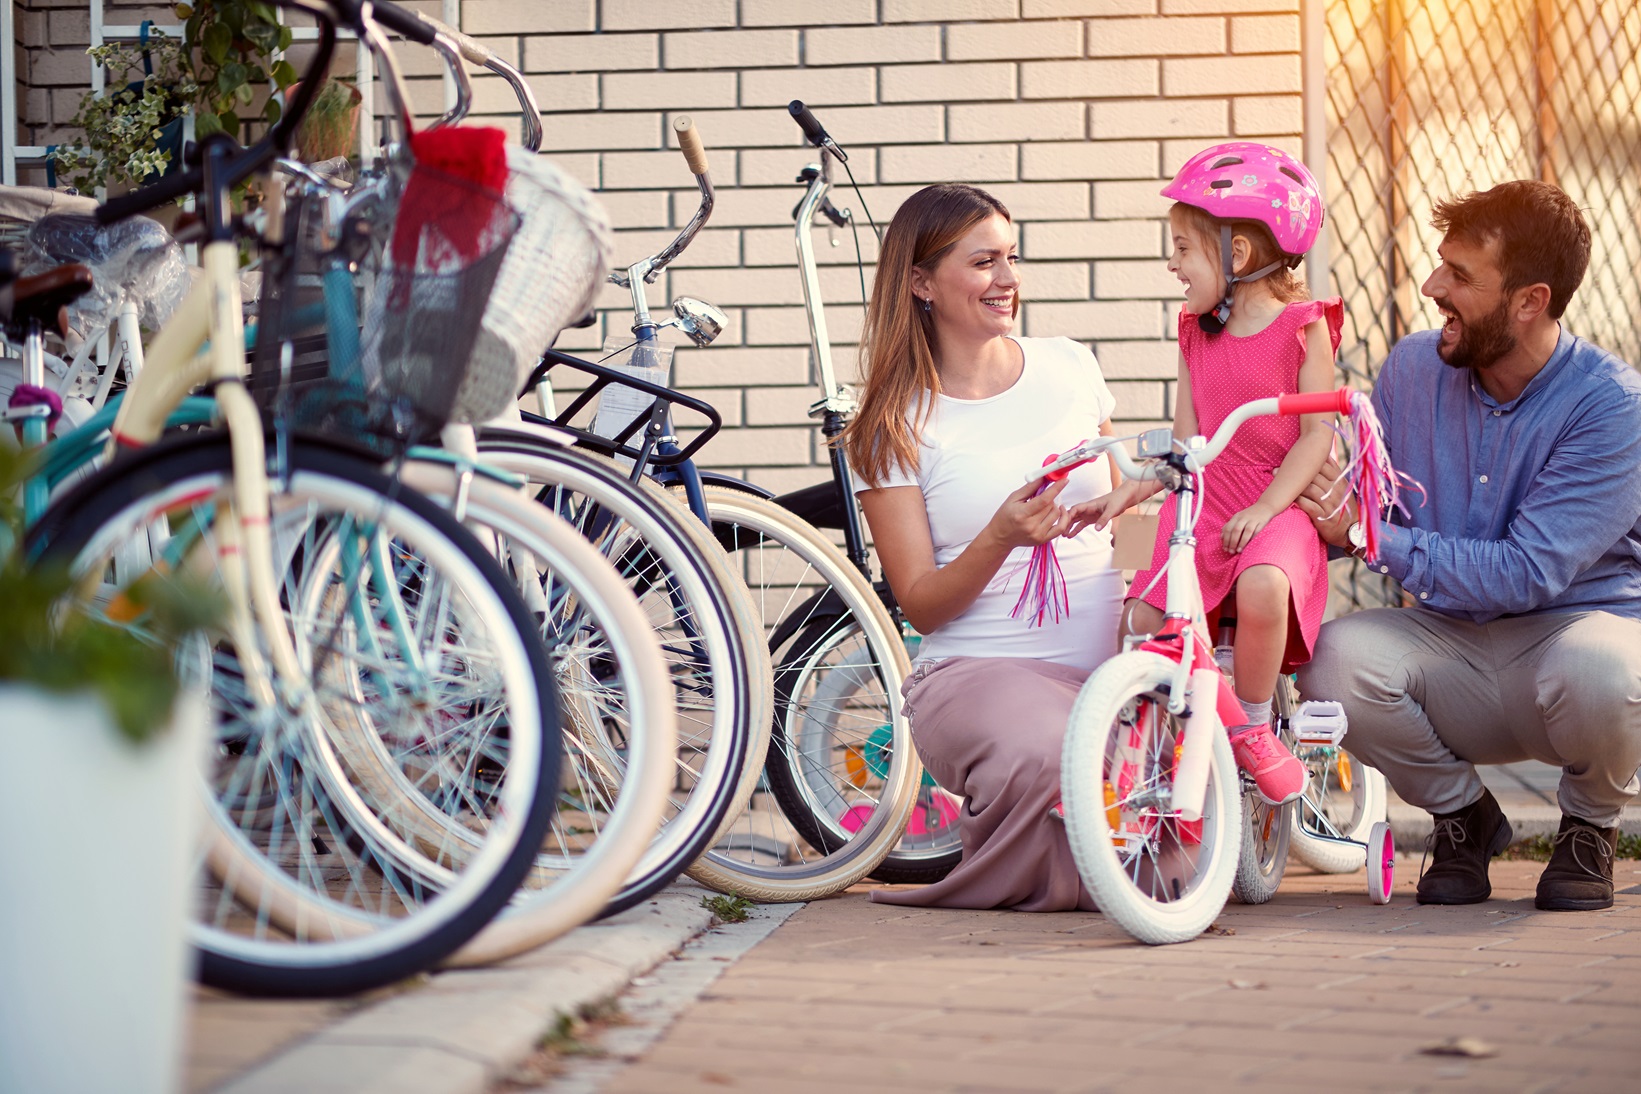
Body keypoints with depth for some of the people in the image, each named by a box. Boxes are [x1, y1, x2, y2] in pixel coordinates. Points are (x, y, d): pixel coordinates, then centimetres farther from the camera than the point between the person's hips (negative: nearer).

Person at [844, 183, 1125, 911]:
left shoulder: (1069, 367, 13)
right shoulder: (897, 425, 1)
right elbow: (920, 603, -4)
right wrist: (1001, 538, -23)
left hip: (1107, 660, 4)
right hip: (976, 669, -4)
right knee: (1044, 756, -38)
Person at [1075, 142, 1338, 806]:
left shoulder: (1303, 326, -2)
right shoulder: (1197, 335, 14)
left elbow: (1317, 434, -7)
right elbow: (1185, 444, 13)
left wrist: (1265, 507, -19)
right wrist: (1126, 494, -2)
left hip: (1278, 508, -5)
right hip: (1202, 507, 5)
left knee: (1262, 587, -36)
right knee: (1139, 621, -14)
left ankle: (1252, 731, -15)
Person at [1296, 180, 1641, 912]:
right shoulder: (1415, 368, -1)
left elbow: (1529, 574, -23)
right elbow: (1350, 508, 7)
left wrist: (1368, 536, -22)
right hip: (1454, 646, 4)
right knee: (1339, 658, -27)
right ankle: (1461, 814, 4)